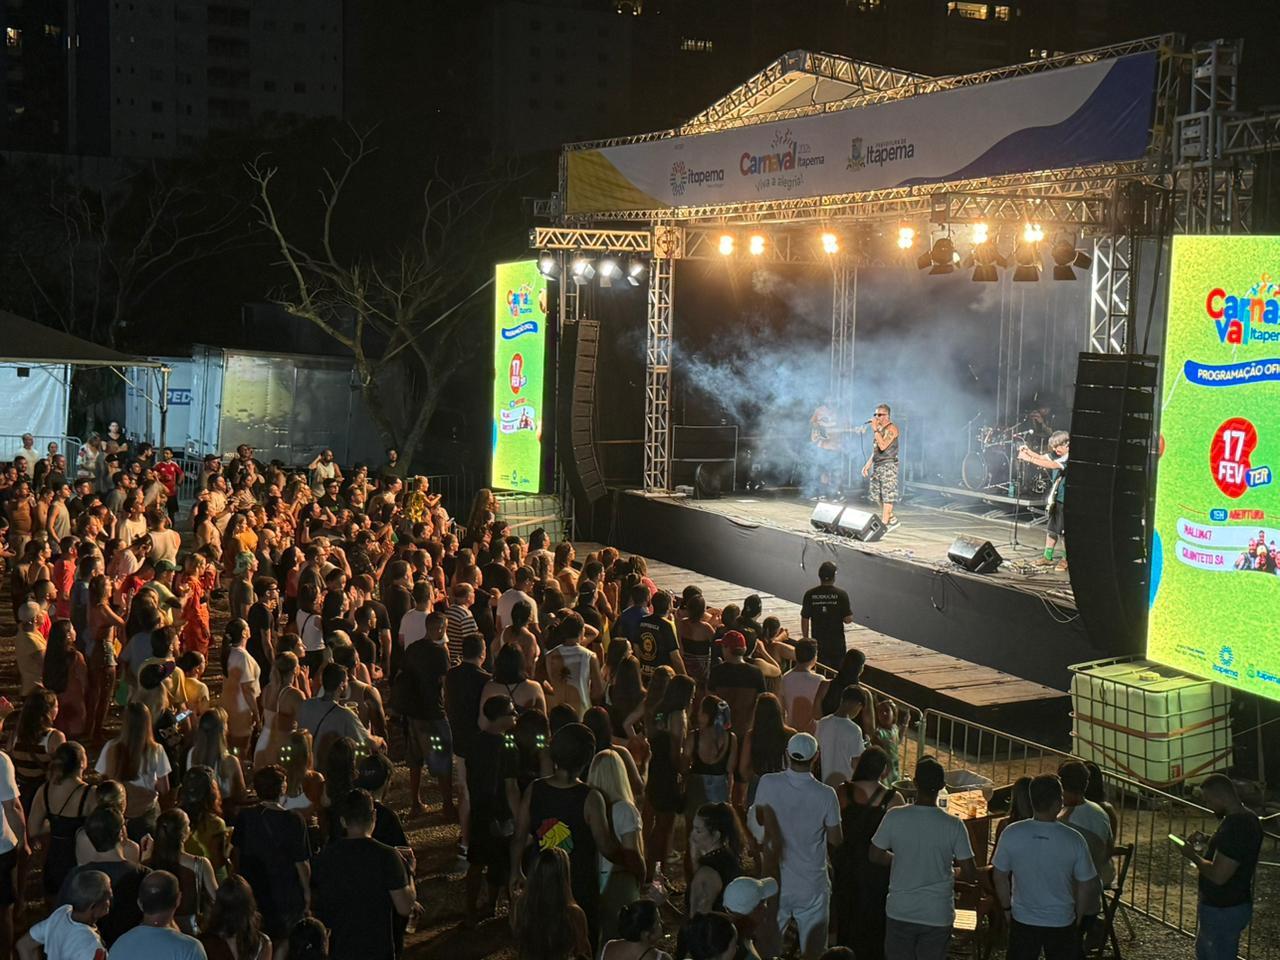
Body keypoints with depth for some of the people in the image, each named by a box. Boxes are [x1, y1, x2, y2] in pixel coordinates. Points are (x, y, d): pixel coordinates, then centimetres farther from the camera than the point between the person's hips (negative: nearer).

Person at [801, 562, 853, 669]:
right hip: (837, 643, -1)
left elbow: (805, 620, -3)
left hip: (818, 642, 1)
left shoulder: (810, 594, -7)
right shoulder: (841, 594, -11)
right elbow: (848, 619, -13)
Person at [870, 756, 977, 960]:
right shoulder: (954, 825, -16)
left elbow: (875, 855, 0)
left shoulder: (894, 817, -13)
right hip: (937, 915, -1)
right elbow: (970, 874, -10)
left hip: (900, 912, 1)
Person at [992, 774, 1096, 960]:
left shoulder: (1011, 834, -16)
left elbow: (1000, 878, -5)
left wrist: (1007, 907, 11)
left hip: (1023, 921, 1)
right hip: (1061, 923, -1)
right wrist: (1078, 917, 8)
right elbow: (1086, 886, -9)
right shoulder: (1074, 840, -19)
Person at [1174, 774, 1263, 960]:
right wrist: (1207, 845, 7)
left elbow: (1218, 875, -30)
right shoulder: (1246, 818, 4)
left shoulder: (1235, 826, -30)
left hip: (1223, 912, -10)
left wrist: (1193, 856, -15)